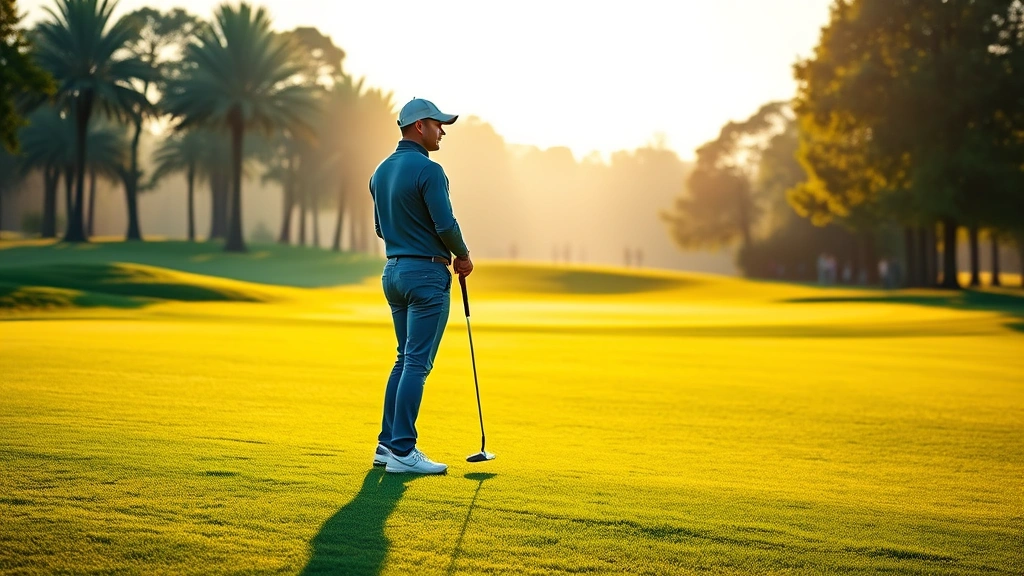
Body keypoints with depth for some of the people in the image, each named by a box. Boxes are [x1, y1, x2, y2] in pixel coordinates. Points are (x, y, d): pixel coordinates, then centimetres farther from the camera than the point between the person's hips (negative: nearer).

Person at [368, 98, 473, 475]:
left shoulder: (381, 171, 12)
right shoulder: (428, 170, -15)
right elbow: (446, 225, -18)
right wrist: (463, 255, 0)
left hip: (393, 270, 9)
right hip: (426, 274, -9)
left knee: (405, 360, 16)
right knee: (417, 363, -6)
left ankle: (388, 444, 16)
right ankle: (402, 452, -7)